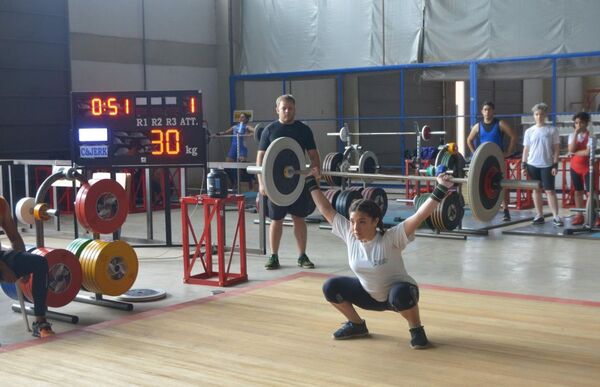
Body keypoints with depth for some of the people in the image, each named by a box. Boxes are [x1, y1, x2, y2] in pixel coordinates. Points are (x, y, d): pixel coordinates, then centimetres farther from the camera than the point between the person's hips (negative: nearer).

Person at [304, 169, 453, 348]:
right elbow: (326, 209, -9)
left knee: (399, 294, -40)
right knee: (331, 287, -11)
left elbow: (420, 215, -39)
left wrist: (441, 189, -48)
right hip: (370, 296, 5)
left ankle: (417, 330, -11)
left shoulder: (391, 239, -29)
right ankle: (357, 325, 11)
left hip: (399, 292, -5)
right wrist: (311, 181, -6)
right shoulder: (349, 235, -16)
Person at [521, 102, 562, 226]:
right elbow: (526, 149, 8)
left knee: (550, 190, -4)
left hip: (547, 165, -2)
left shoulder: (552, 130, 0)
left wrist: (555, 165, -6)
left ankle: (556, 216, -2)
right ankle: (539, 215, 13)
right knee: (536, 190, 7)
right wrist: (523, 165, 2)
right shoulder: (529, 131, 5)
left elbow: (556, 149, 0)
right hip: (533, 165, 2)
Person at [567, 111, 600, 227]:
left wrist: (574, 153, -10)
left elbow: (588, 152, -21)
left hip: (587, 167, -4)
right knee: (578, 192, 9)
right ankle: (579, 216, 15)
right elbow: (571, 150, -13)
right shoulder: (572, 135, 4)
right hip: (575, 167, 5)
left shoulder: (590, 135, -9)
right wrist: (576, 134, -15)